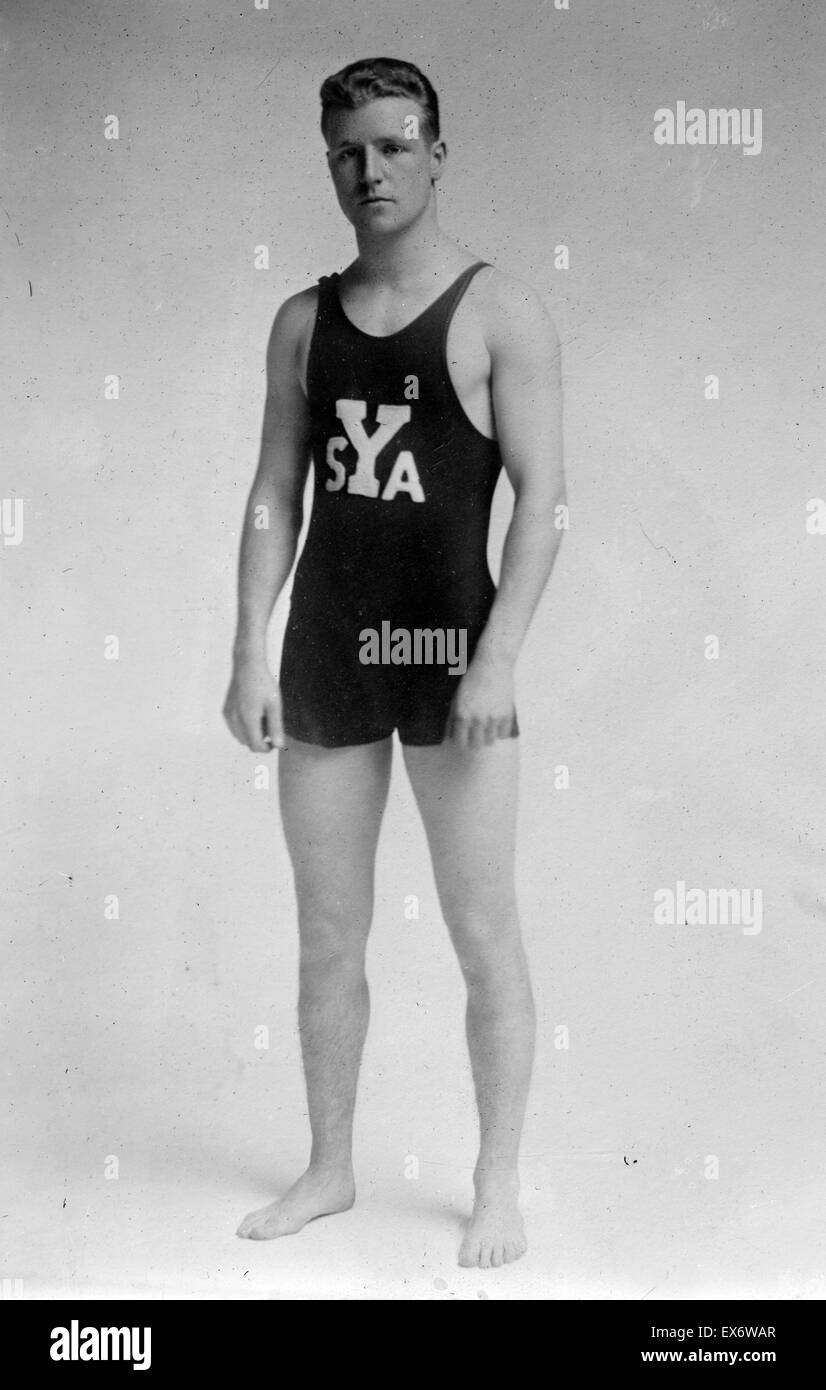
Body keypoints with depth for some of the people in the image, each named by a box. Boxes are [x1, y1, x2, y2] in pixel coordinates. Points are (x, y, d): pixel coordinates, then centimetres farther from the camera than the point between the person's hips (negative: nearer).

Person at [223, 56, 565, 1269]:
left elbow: (543, 498, -8)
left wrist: (498, 661, -17)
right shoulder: (304, 321, 11)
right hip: (327, 655, 5)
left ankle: (499, 1183, 19)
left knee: (484, 938, 3)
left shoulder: (499, 312, -2)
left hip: (449, 647, -4)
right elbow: (274, 496, 8)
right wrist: (251, 653, -1)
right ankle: (330, 1169, 28)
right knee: (328, 937, 12)